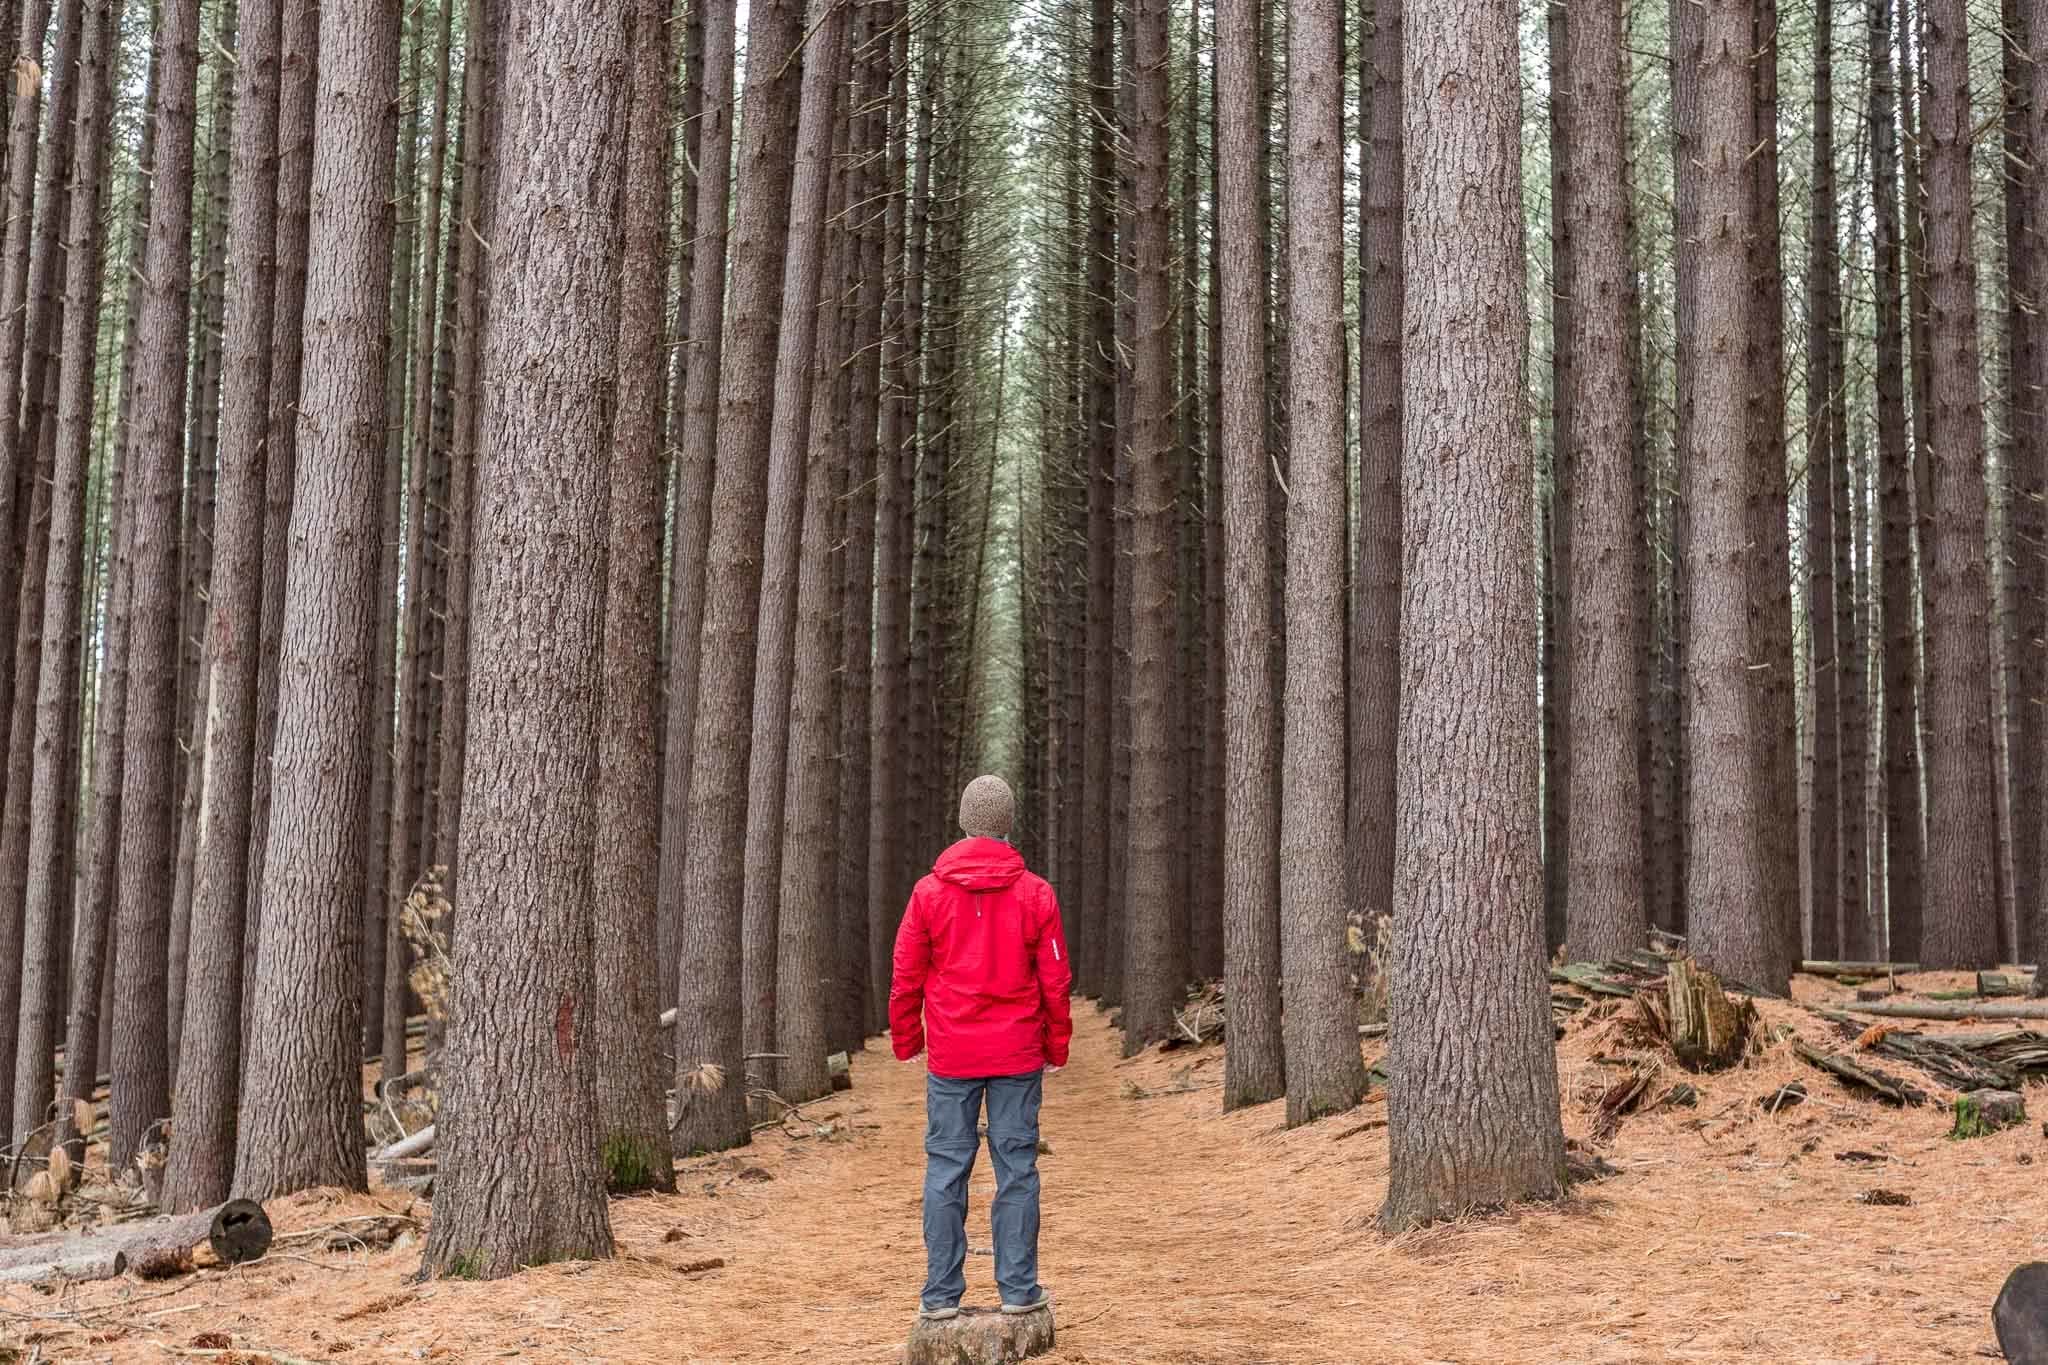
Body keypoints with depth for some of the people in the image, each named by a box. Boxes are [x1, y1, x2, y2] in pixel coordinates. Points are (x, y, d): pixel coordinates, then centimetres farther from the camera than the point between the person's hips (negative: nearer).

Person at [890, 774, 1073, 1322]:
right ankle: (1018, 1288, 8)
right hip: (1018, 1054, 0)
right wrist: (1057, 1047, 11)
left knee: (946, 1169, 5)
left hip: (949, 1057, 0)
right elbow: (1055, 980, 0)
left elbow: (907, 978, 1)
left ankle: (941, 1293, 7)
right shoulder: (1035, 894, -3)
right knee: (1016, 1166, 5)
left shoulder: (929, 892, -2)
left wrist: (906, 1044, 13)